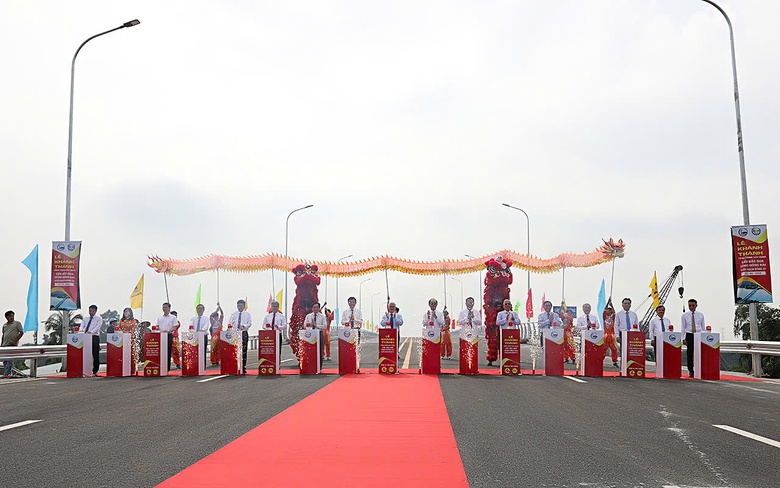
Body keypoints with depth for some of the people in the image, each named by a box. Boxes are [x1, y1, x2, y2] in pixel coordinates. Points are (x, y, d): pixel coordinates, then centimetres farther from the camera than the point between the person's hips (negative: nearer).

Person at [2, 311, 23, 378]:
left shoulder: (17, 323, 1)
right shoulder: (4, 325, 17)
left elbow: (21, 332, -4)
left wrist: (15, 341, -12)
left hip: (12, 345, -7)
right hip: (5, 345, 7)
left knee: (10, 360, -11)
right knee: (5, 361, 8)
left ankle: (7, 373, -12)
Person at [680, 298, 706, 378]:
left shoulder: (701, 315, 8)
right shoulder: (684, 315, 5)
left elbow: (703, 327, 11)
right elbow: (683, 327, 4)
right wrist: (683, 338, -3)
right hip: (689, 335, -1)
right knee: (690, 354, -1)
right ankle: (690, 371, 6)